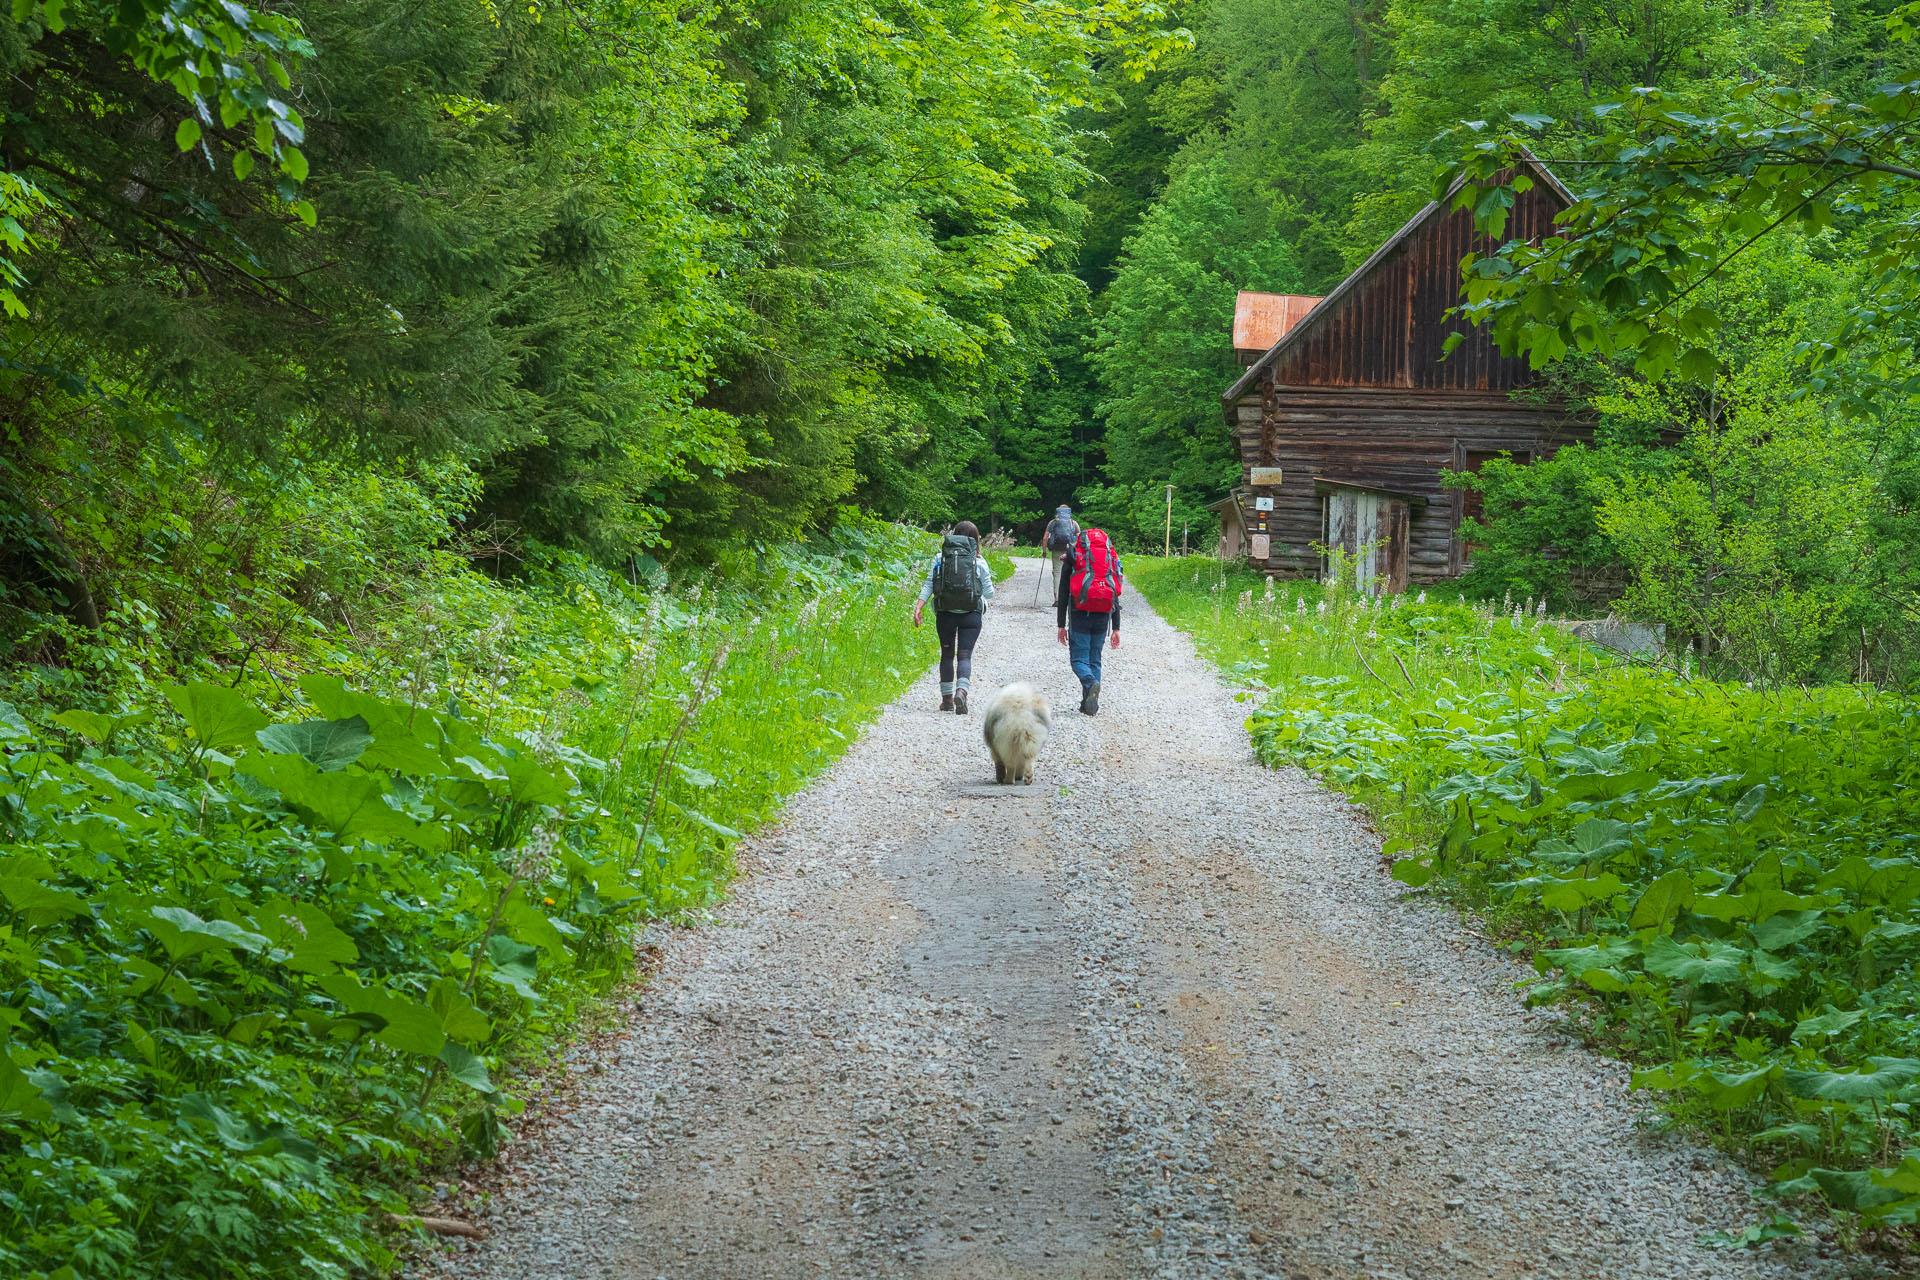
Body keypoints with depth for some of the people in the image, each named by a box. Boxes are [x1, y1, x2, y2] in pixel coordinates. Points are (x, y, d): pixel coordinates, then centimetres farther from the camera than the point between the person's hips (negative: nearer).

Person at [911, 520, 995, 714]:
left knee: (947, 655, 16)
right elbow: (989, 593, 3)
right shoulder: (979, 562, -2)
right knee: (964, 656, -3)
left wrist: (918, 608, -7)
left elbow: (928, 586, -5)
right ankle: (961, 691, -27)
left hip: (945, 614, 2)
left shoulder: (940, 559, 3)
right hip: (971, 614, -2)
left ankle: (947, 698, 18)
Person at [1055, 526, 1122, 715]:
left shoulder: (1072, 560, 3)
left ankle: (1091, 683, -31)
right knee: (1095, 660, 13)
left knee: (1079, 659, 1)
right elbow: (1116, 599, 11)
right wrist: (1116, 629, 13)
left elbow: (1063, 595, 1)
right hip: (1102, 618, 3)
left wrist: (1061, 625, 4)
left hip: (1080, 616, -3)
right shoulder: (1111, 559, 12)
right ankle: (1090, 706, 9)